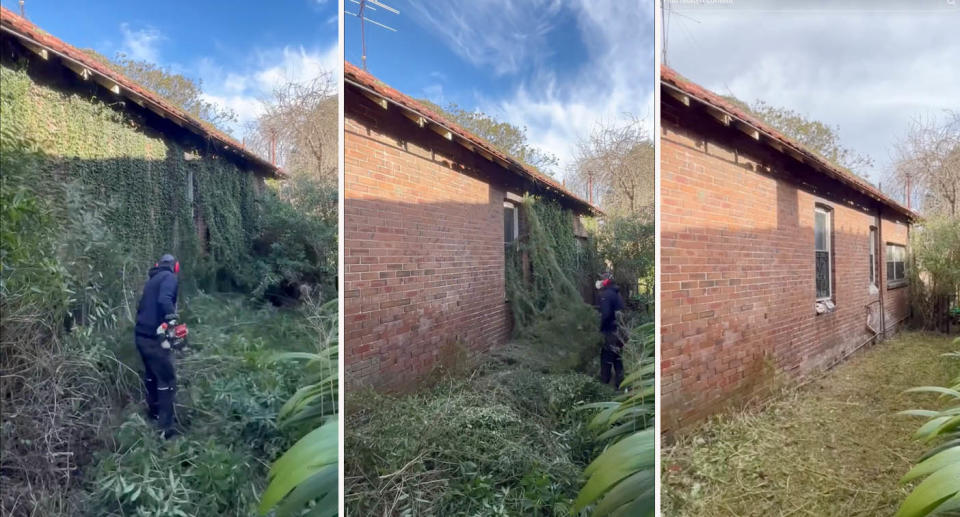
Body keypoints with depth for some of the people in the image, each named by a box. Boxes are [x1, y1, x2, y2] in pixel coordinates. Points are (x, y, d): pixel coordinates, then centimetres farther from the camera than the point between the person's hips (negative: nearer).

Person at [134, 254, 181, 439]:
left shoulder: (152, 280, 18)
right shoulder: (170, 278, -9)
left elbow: (142, 307, 23)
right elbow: (164, 300, -28)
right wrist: (172, 318, -34)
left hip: (141, 335, 9)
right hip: (154, 337, -9)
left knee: (151, 374, 25)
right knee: (167, 380, -4)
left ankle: (154, 411, 41)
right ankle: (166, 427, -3)